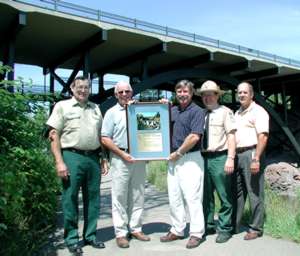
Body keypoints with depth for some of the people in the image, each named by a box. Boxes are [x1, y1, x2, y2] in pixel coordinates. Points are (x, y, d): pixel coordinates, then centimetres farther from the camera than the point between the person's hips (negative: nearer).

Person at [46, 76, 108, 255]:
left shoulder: (95, 108, 16)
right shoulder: (62, 106, 3)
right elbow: (54, 135, -3)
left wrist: (103, 159, 11)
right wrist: (59, 162, -12)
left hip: (93, 157, 5)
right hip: (72, 156, -4)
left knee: (93, 198, 9)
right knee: (70, 198, 1)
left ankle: (90, 235, 22)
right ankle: (71, 238, 15)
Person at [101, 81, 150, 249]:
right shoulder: (112, 113, 3)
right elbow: (105, 139, -3)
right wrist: (122, 154, -11)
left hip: (139, 157, 3)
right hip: (121, 158, -3)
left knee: (138, 196, 9)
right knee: (120, 197, 1)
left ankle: (135, 228, 21)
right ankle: (121, 233, 10)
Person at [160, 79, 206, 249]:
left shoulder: (197, 111, -7)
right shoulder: (172, 110, 14)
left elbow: (194, 137, -16)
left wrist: (178, 153, -10)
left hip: (191, 159, -7)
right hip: (173, 159, 7)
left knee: (192, 197, -3)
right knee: (174, 197, 12)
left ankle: (196, 233, 10)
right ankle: (177, 230, 25)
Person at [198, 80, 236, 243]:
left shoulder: (225, 112, -1)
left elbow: (231, 136, -7)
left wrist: (230, 158, -14)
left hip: (219, 158, -5)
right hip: (204, 158, 5)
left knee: (224, 196, 3)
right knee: (206, 195, 14)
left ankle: (224, 229, 17)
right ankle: (208, 226, 28)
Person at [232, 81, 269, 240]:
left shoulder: (258, 111, -5)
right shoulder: (237, 113, 19)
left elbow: (263, 137, -14)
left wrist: (256, 159, -22)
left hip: (251, 154, -7)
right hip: (237, 155, 8)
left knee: (254, 193, 0)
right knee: (237, 191, 12)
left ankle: (256, 228, 10)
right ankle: (234, 225, 21)